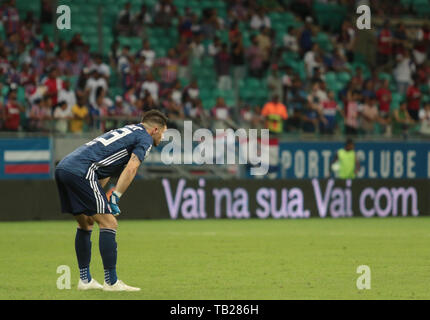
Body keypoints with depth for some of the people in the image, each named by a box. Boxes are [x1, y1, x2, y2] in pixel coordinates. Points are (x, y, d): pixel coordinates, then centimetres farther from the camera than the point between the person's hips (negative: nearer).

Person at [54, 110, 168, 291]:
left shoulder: (128, 131, 31)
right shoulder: (145, 139, 6)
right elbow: (131, 168, -10)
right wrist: (115, 197, -12)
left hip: (62, 168, 9)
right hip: (81, 171, -9)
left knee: (85, 224, 20)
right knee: (108, 223, -6)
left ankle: (84, 280, 24)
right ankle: (111, 282, -7)